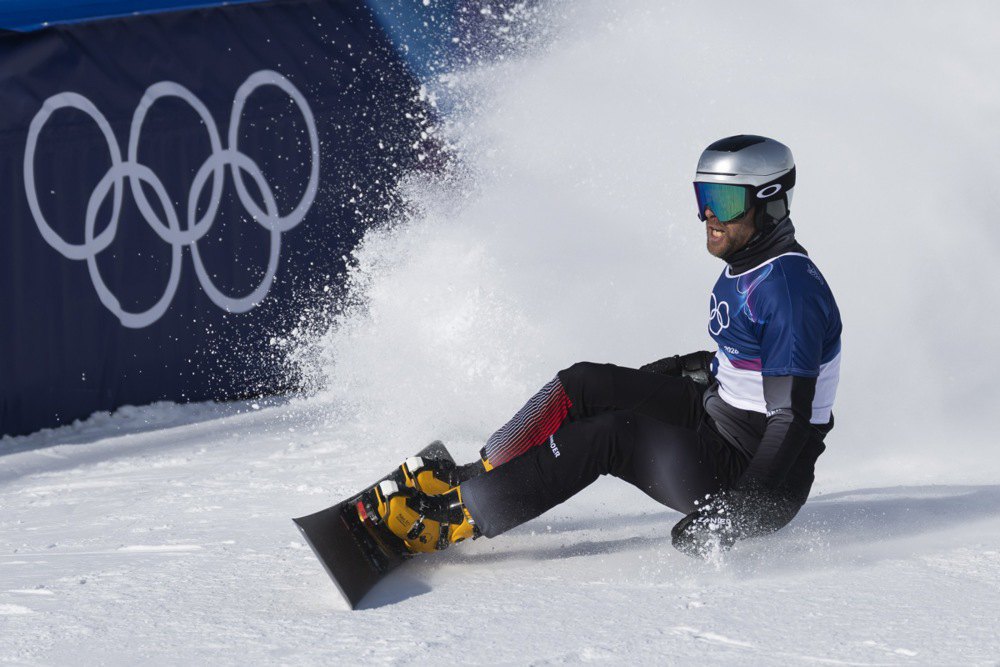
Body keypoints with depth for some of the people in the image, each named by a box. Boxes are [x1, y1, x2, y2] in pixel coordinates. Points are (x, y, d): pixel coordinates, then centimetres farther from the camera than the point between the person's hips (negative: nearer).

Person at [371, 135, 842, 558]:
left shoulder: (789, 287, -23)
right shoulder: (745, 268, 8)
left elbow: (791, 418, -27)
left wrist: (736, 511, -31)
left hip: (761, 472, -9)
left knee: (612, 435, -22)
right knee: (585, 383, -2)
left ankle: (455, 518, -17)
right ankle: (472, 477, 2)